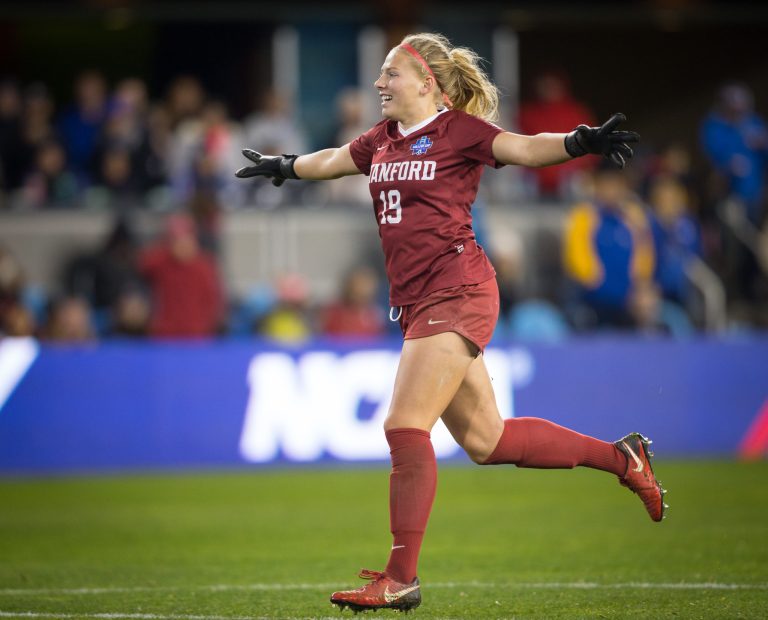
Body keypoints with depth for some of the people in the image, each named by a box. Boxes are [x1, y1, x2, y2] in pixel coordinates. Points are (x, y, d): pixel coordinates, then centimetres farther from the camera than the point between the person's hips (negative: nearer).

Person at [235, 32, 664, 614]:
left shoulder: (460, 130, -4)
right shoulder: (382, 140, 17)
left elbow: (524, 148, -18)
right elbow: (332, 161, 36)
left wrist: (582, 141, -35)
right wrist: (283, 166, 52)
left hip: (457, 292, -8)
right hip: (418, 302, 8)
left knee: (405, 426, -15)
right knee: (486, 441, 10)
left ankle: (401, 579, -11)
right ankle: (621, 457, 25)